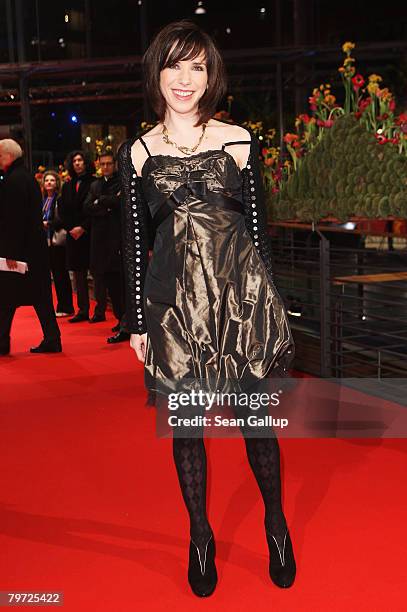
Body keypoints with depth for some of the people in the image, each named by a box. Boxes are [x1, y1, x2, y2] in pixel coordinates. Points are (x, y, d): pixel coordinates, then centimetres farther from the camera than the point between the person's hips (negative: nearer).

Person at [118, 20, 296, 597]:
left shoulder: (239, 142, 3)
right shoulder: (137, 153, 5)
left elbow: (259, 226, 5)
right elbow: (135, 242, 6)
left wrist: (266, 300, 3)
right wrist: (137, 322, 5)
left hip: (241, 296, -1)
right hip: (174, 302, 1)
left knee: (254, 414, 6)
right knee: (185, 423, 9)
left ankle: (276, 523, 30)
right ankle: (200, 537, 28)